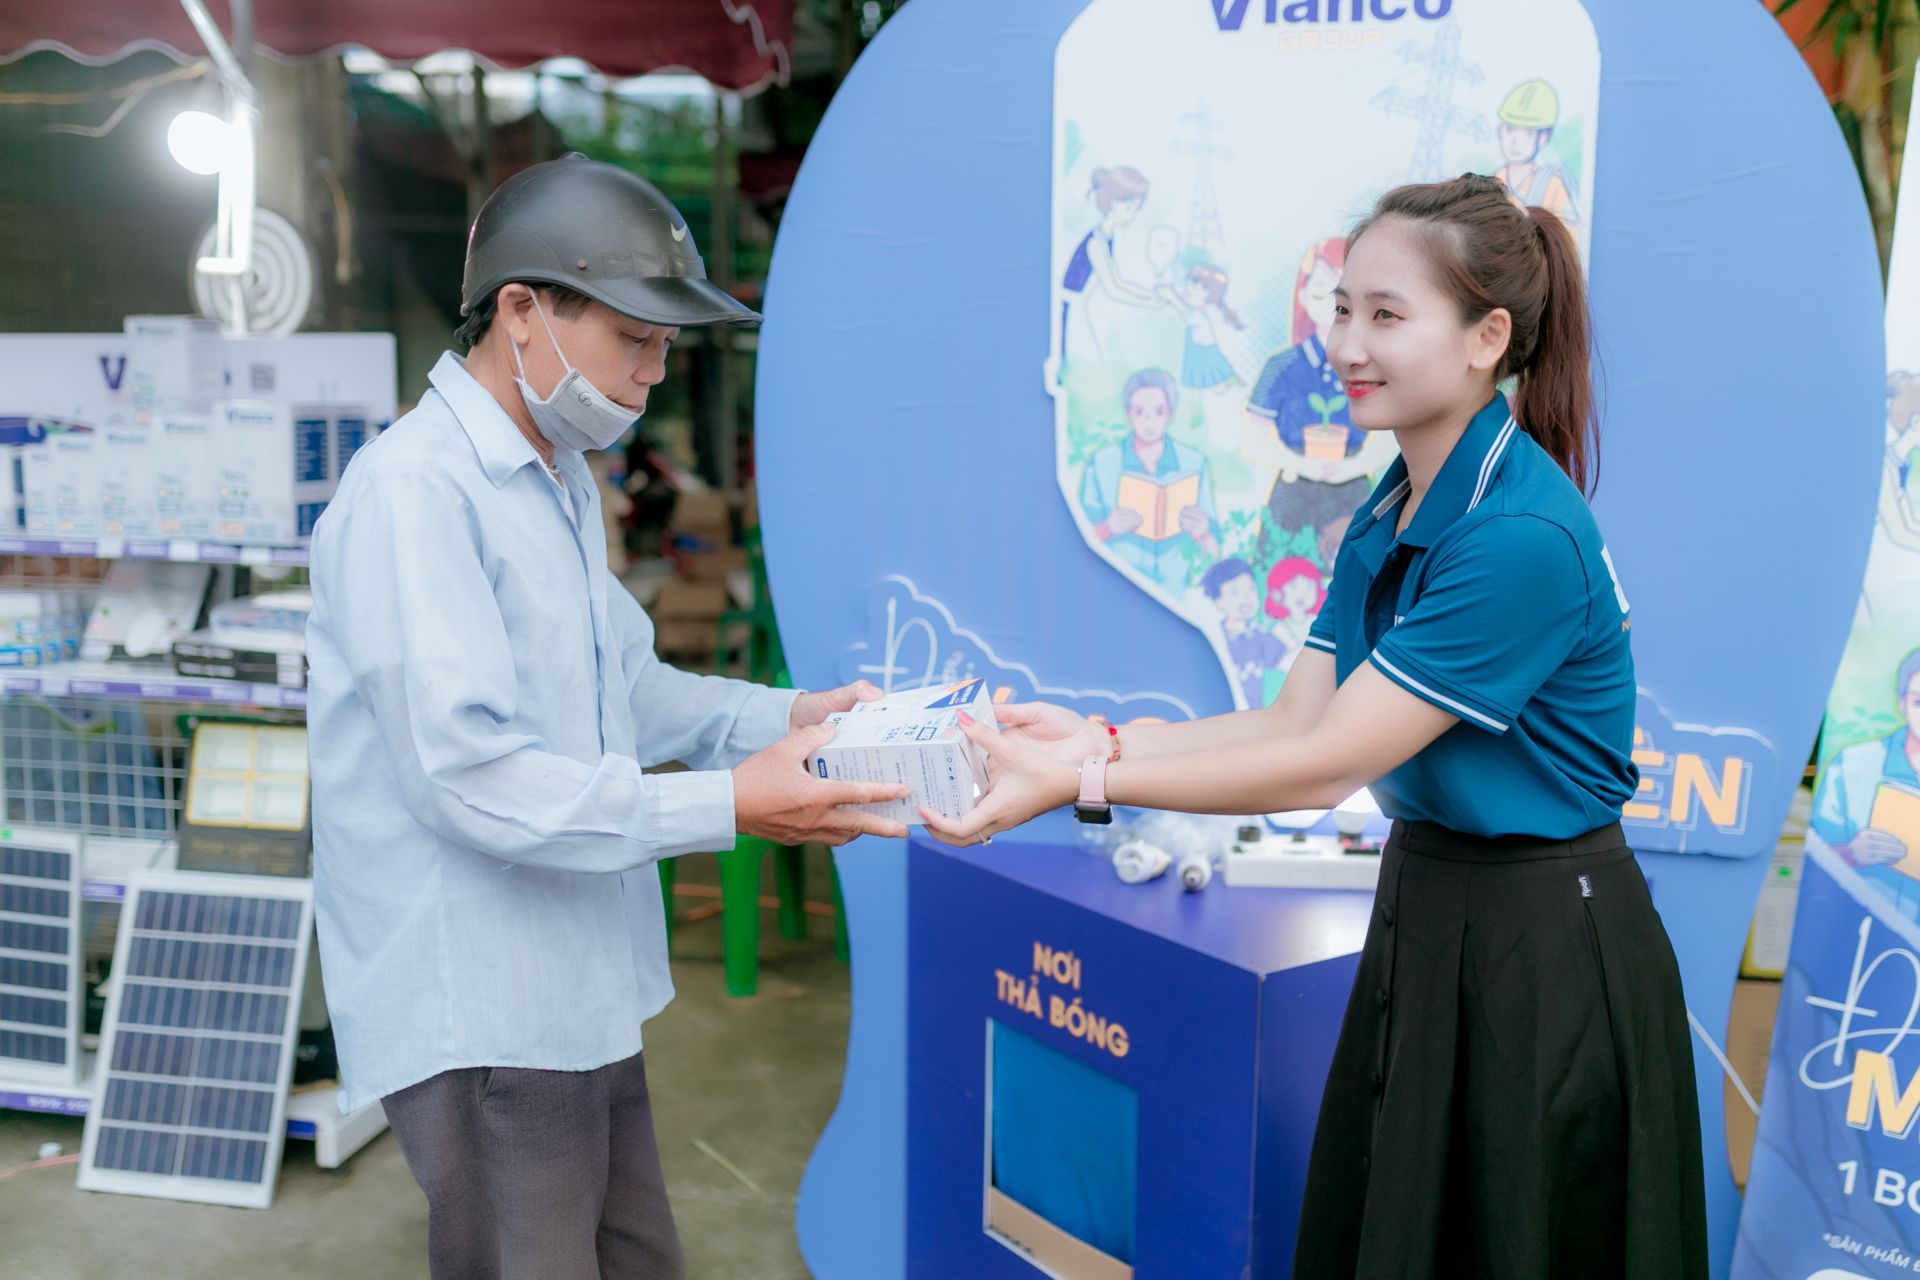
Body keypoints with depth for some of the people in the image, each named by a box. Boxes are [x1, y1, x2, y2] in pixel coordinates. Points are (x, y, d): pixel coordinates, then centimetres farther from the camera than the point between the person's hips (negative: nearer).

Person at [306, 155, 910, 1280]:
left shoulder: (562, 481, 13)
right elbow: (468, 774, -24)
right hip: (483, 1011, -9)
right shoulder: (412, 489, -19)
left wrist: (785, 716, 0)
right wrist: (730, 805, -24)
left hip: (581, 994, 9)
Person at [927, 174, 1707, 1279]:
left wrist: (1079, 782, -25)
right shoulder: (1392, 511, 4)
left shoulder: (1525, 538, -24)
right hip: (1425, 910, 8)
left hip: (1547, 951, -8)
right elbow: (1294, 717, 0)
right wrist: (1095, 739, -13)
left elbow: (1322, 768, -25)